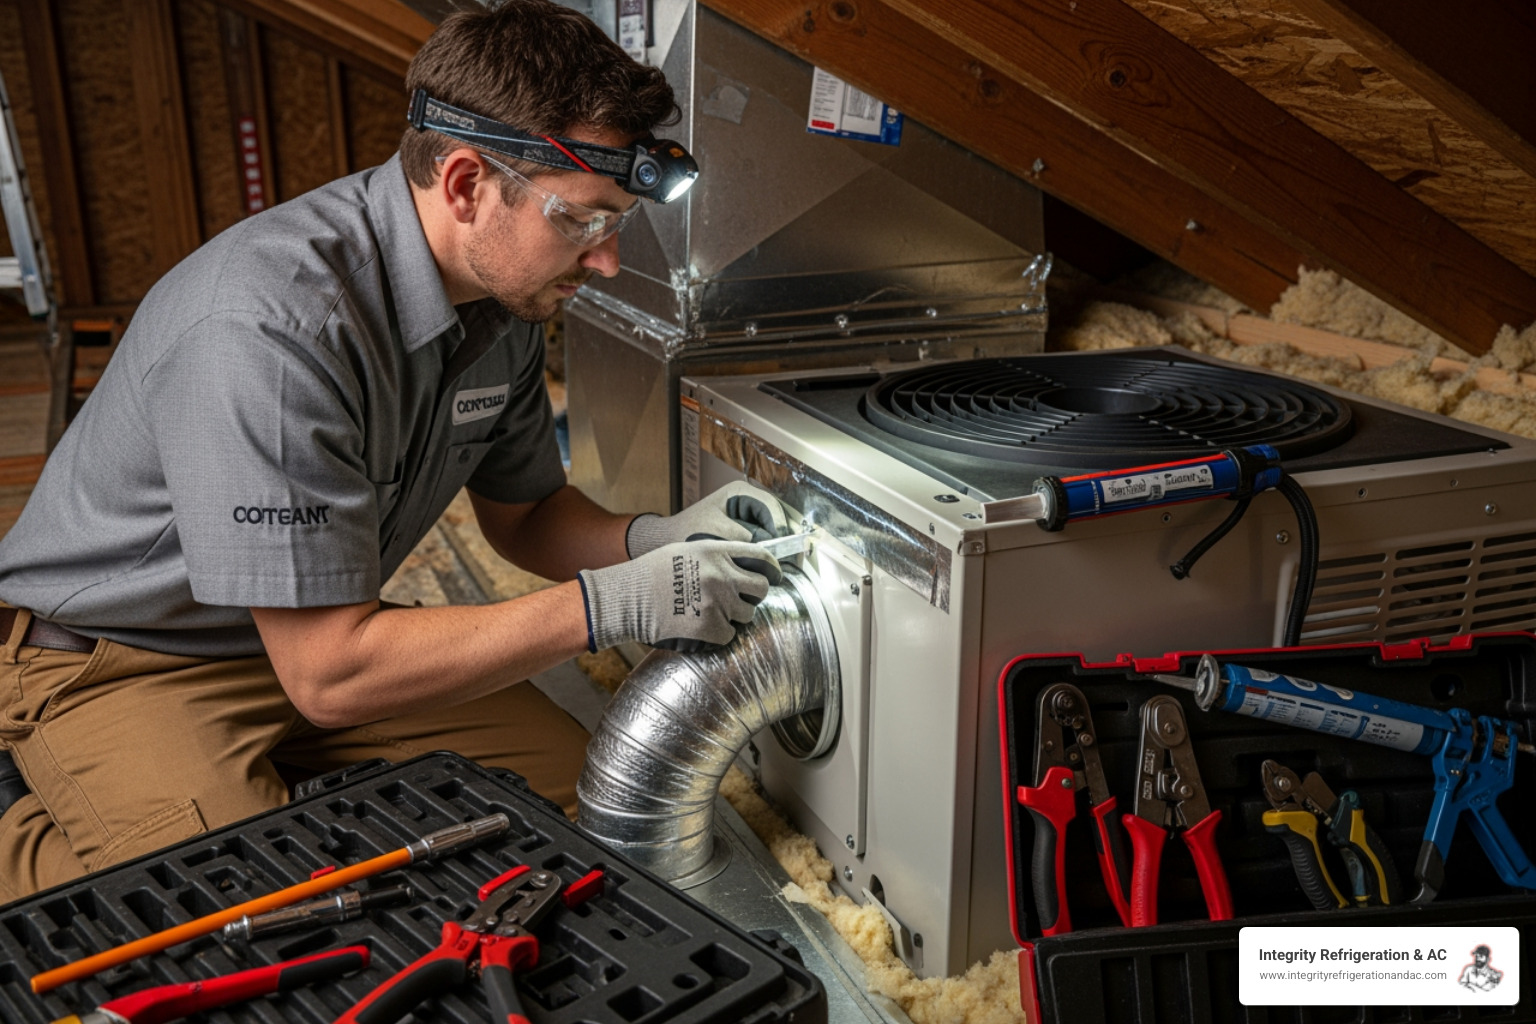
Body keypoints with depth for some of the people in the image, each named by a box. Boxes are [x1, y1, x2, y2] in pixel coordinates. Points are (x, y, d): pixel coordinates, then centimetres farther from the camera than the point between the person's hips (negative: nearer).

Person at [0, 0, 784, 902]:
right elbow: (329, 673, -32)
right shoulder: (271, 325, -34)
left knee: (564, 777, -4)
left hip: (321, 628, 7)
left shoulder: (505, 292, -8)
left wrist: (653, 541, -15)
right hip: (114, 659, -7)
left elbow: (521, 512, 6)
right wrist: (611, 606, -32)